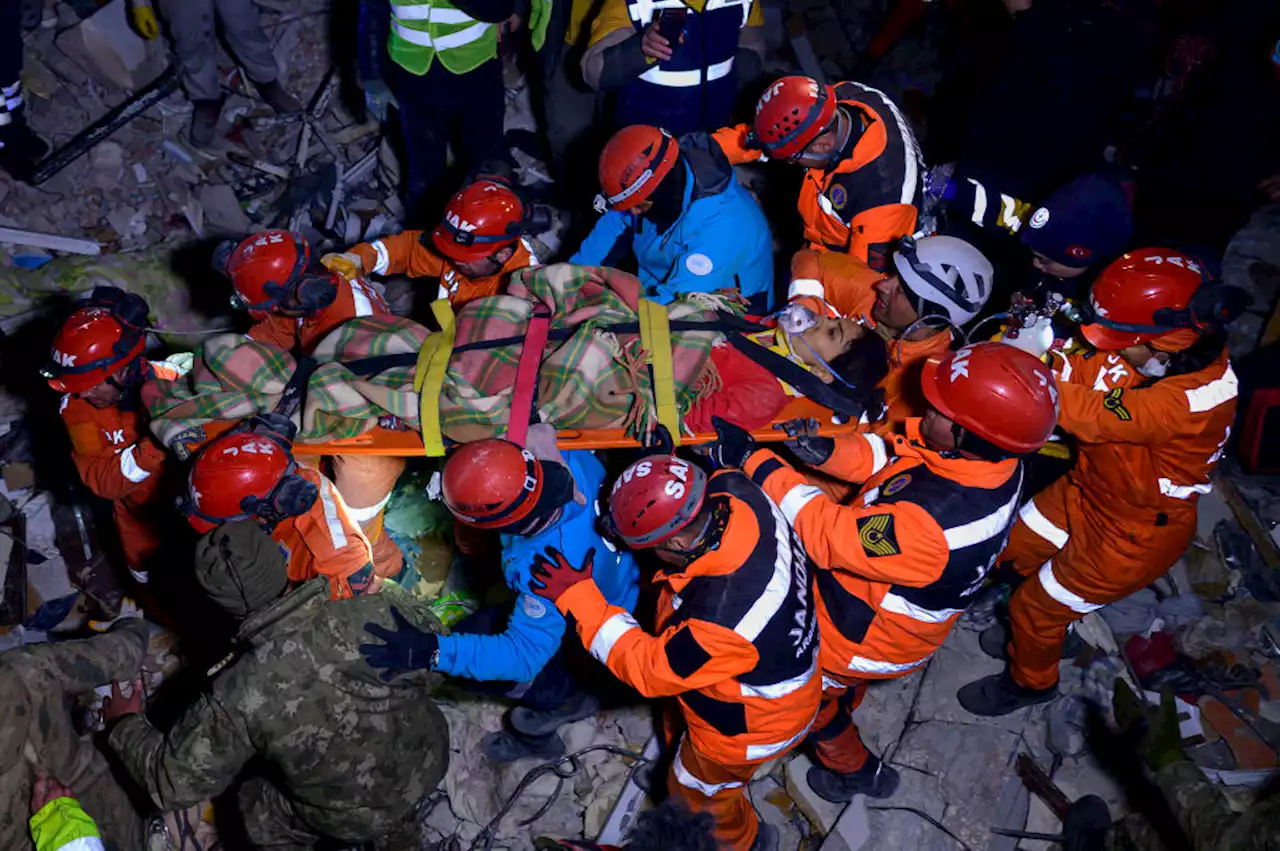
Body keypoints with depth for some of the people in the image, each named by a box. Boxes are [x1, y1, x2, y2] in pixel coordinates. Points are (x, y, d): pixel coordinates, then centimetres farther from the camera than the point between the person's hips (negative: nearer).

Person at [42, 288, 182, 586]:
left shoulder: (167, 383, -27)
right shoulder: (77, 407, -20)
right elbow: (99, 477, -27)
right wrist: (150, 451, -43)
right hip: (139, 506, 1)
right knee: (147, 570, 24)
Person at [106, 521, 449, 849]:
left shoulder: (238, 696, -30)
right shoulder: (376, 608, -27)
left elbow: (174, 782, -15)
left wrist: (125, 725, 3)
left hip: (354, 818, -2)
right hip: (429, 762, 3)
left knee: (258, 809, 24)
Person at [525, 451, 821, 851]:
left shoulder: (719, 622, -47)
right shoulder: (738, 492, -29)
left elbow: (648, 669, -27)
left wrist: (577, 597, -23)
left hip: (750, 724, -6)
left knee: (697, 793, 26)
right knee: (679, 731, 34)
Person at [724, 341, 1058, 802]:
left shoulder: (928, 526, -47)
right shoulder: (993, 457, -21)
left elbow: (830, 535, -35)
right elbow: (885, 455, -7)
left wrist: (755, 462, -31)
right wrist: (826, 451, -24)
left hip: (864, 635, -7)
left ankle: (855, 770, 47)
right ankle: (841, 705, 67)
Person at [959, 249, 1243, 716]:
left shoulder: (1196, 399, -38)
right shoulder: (1177, 352, -14)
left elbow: (1096, 415, -41)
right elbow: (1092, 372, -14)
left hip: (1135, 532, -7)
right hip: (1089, 489, 8)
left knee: (1037, 607, 8)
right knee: (1015, 547, 22)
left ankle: (1030, 681, 39)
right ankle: (1033, 630, 51)